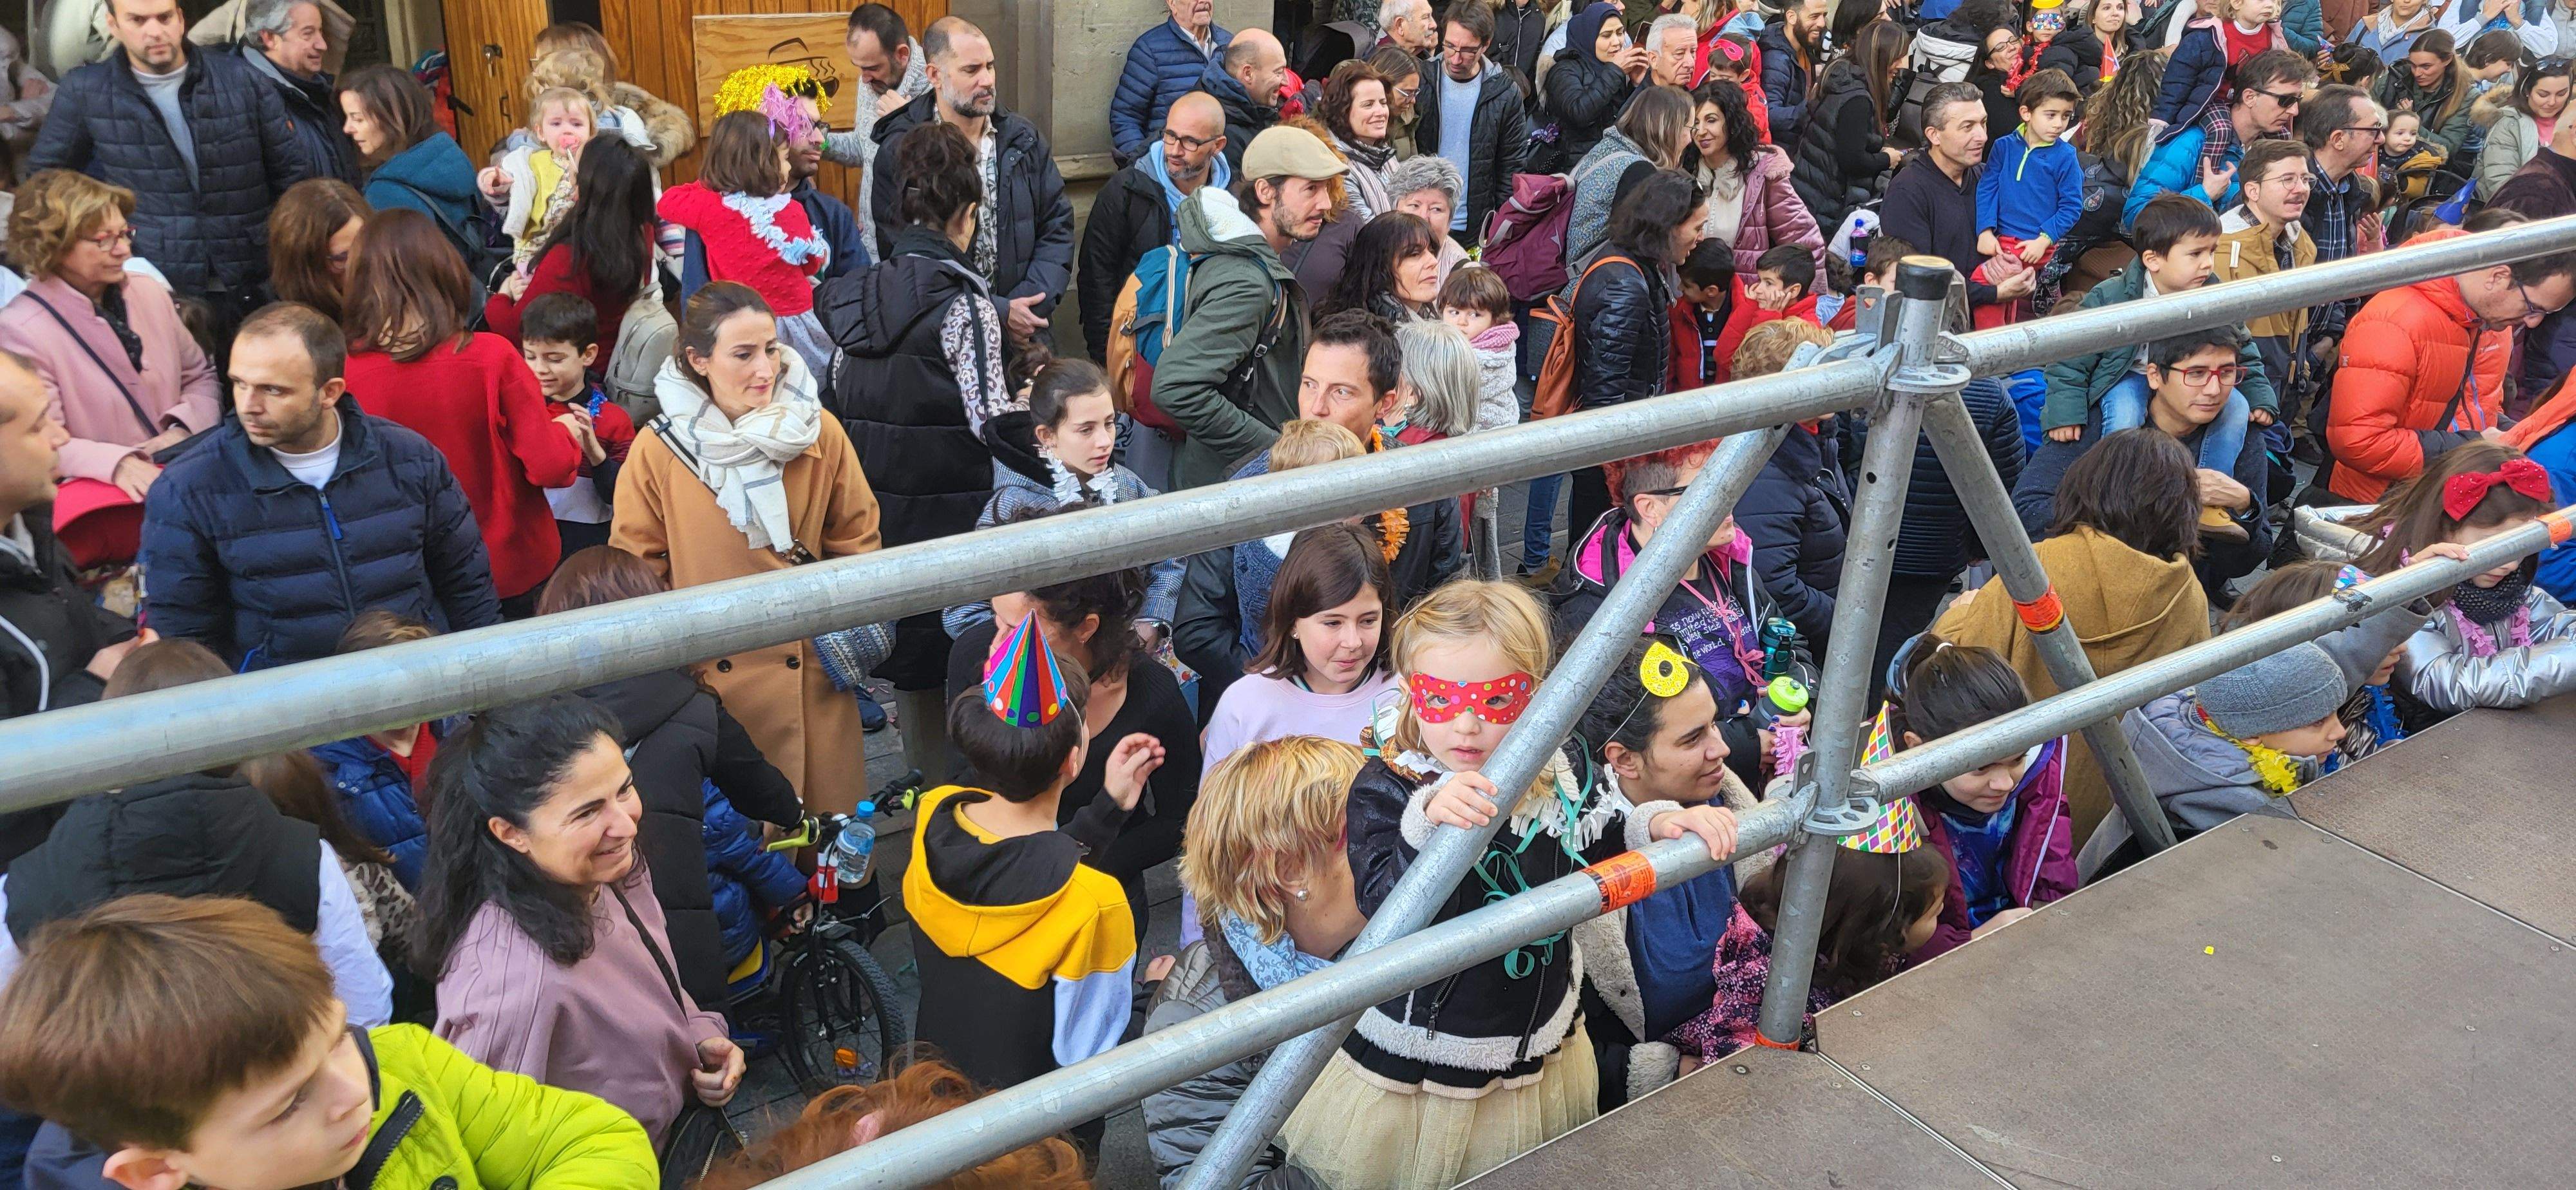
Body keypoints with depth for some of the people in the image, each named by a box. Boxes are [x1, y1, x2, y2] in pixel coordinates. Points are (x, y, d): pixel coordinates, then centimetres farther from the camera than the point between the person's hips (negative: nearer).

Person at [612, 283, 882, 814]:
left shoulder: (820, 433, -2)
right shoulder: (657, 451, -6)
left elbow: (857, 542, 8)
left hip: (812, 675, 1)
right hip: (707, 677, -1)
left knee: (824, 816, 10)